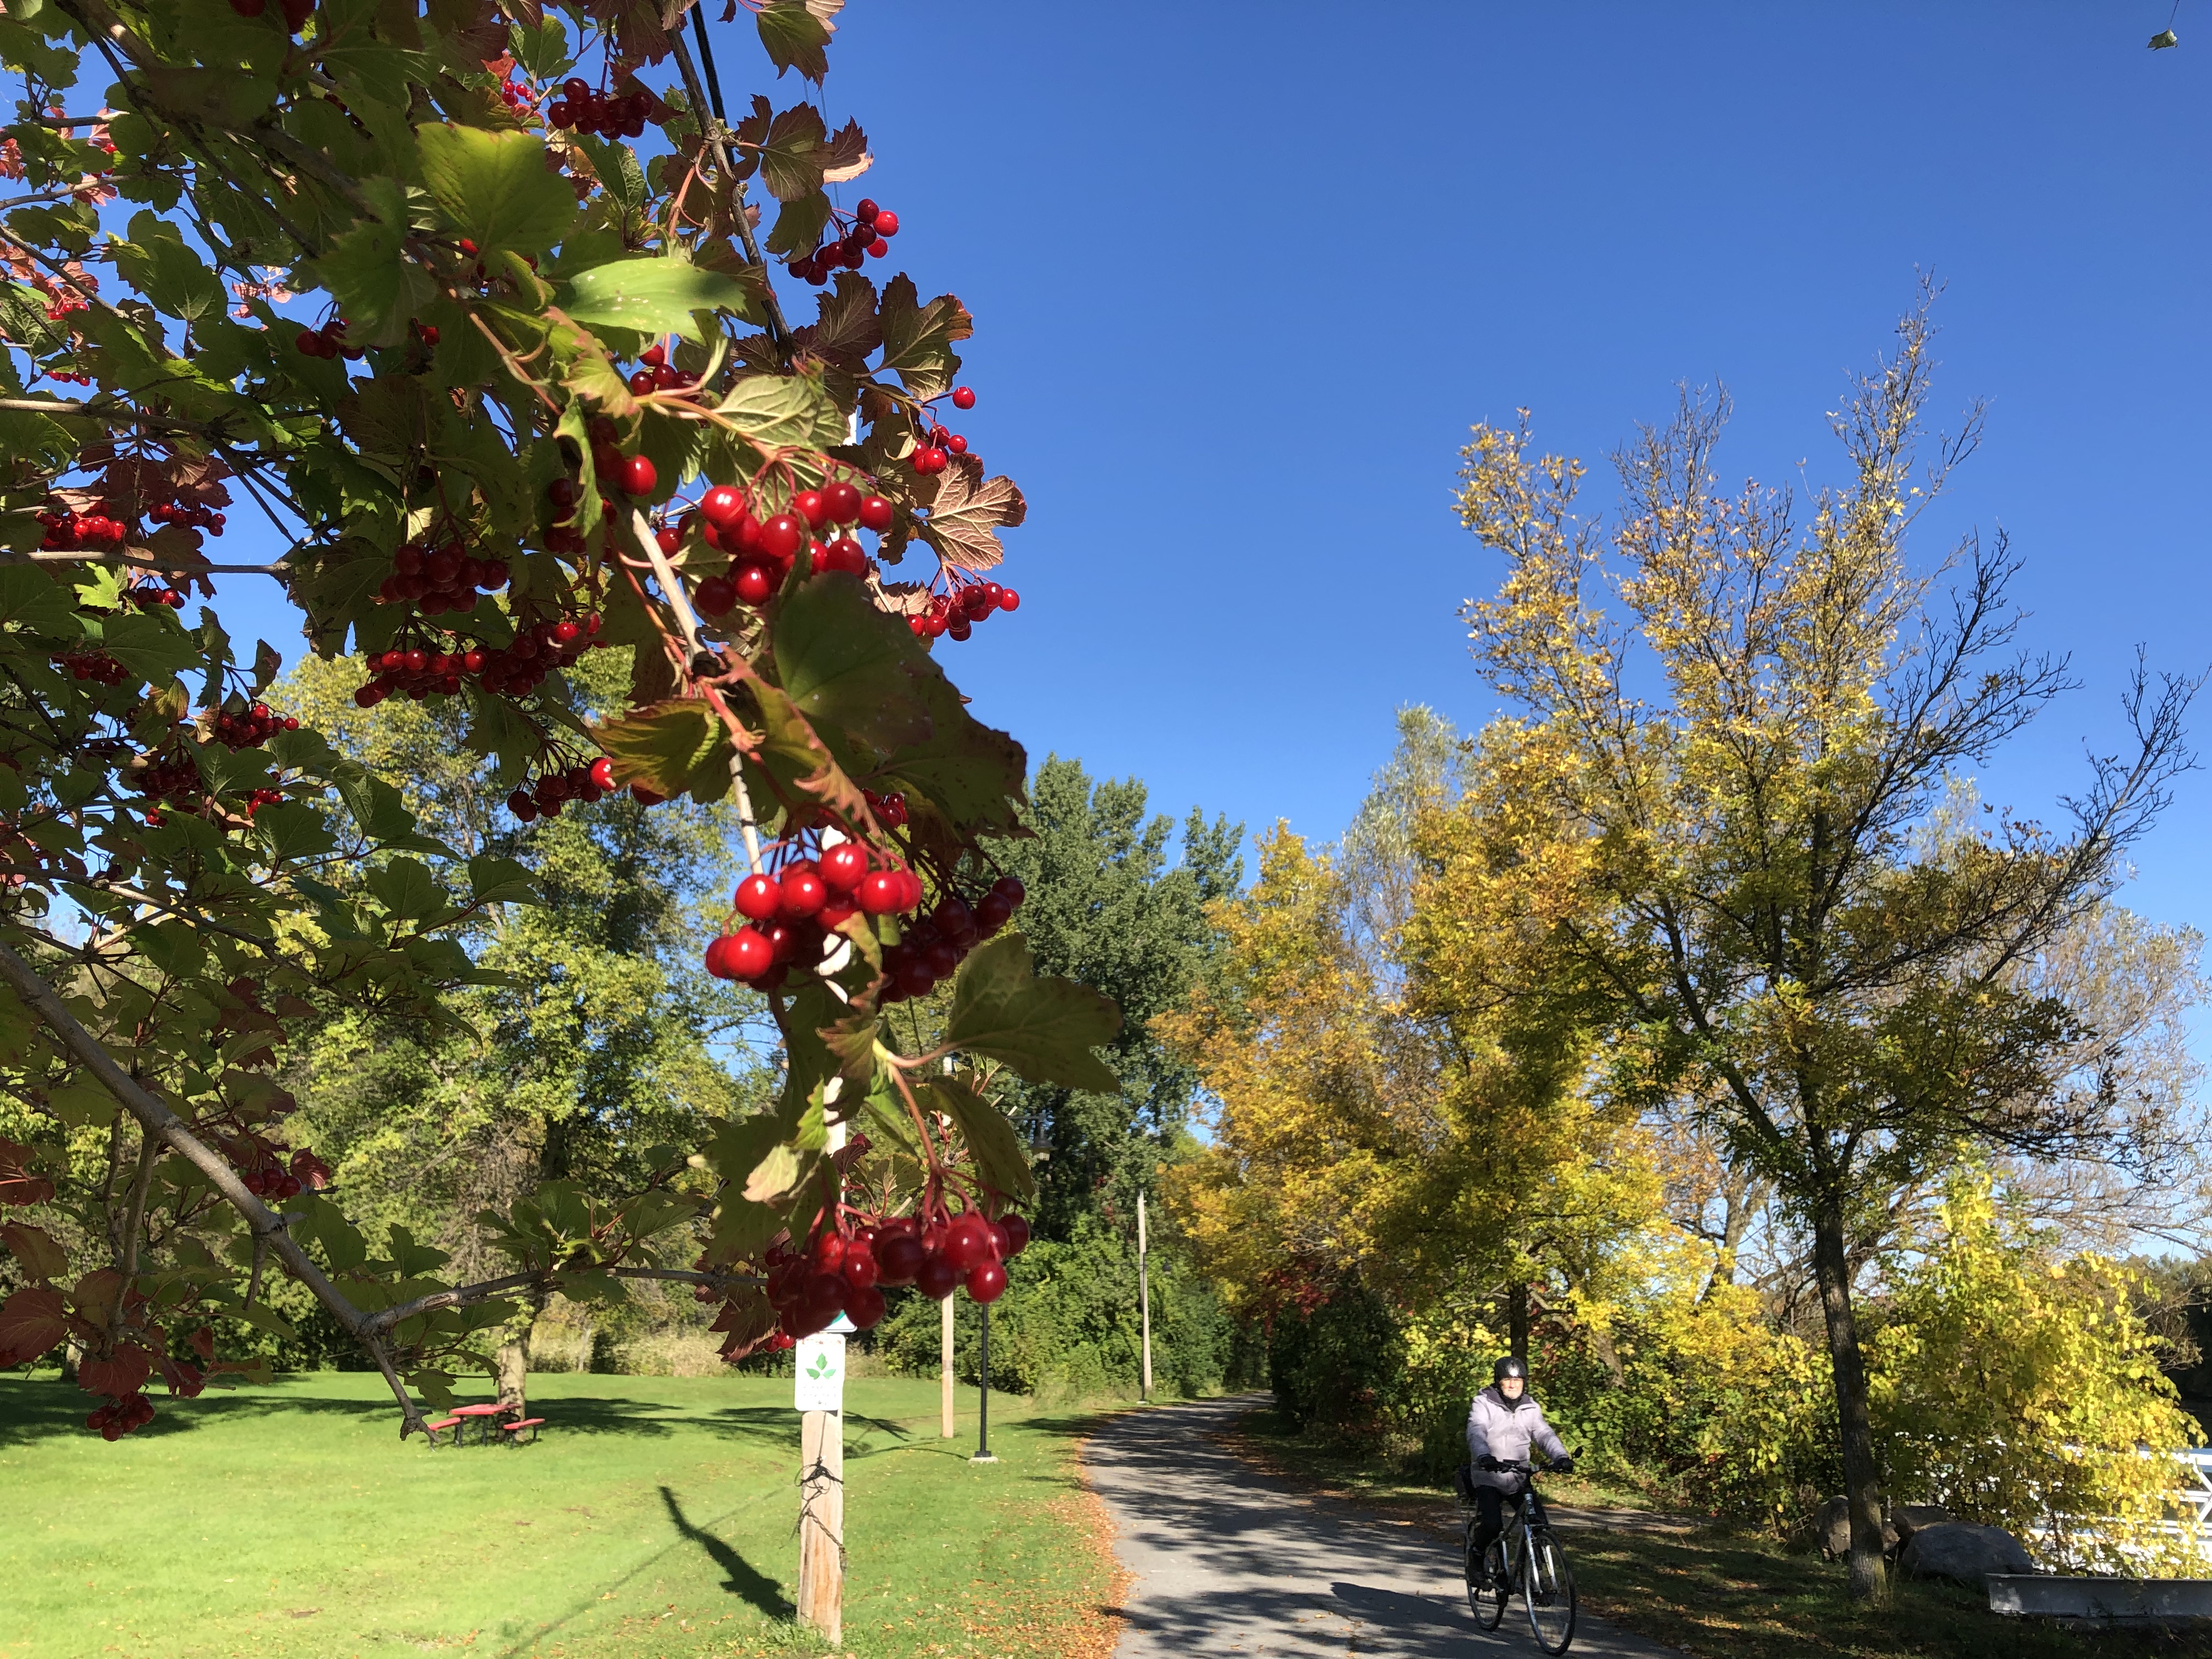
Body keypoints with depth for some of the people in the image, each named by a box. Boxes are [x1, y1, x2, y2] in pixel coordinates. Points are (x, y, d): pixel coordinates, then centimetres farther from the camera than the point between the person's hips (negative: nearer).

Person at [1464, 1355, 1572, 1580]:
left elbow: (1544, 1434, -6)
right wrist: (1484, 1456, -43)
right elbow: (1476, 1432, -22)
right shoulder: (1483, 1403, -6)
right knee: (1492, 1524, -22)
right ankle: (1478, 1553, 10)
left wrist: (1561, 1456, -27)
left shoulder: (1531, 1408, 8)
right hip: (1489, 1477, -4)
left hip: (1520, 1478, 4)